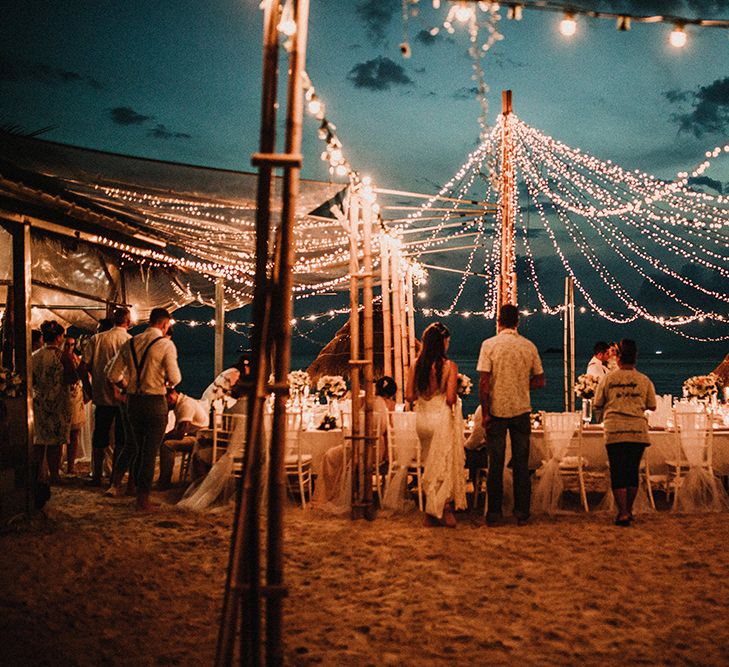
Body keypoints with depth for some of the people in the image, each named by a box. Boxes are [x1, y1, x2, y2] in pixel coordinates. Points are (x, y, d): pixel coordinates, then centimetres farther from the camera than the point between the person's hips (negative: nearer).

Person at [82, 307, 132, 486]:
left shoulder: (97, 339, 0)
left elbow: (86, 364, -2)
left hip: (101, 395, 3)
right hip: (124, 397, -2)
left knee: (99, 438, 12)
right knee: (121, 439, 8)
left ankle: (97, 476, 16)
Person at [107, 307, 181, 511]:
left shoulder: (130, 343, 5)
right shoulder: (166, 344, -11)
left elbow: (113, 374, 7)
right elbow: (174, 378, -13)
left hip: (133, 401, 5)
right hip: (156, 402, -5)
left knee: (134, 444, 27)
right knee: (150, 451, 5)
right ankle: (142, 499, 12)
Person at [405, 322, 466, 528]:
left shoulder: (416, 365, -1)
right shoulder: (449, 366, -13)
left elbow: (409, 396, 0)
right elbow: (451, 398, -17)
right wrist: (455, 397, 4)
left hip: (422, 417, 5)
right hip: (442, 418, -5)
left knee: (431, 465, 18)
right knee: (445, 465, 8)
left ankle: (432, 512, 24)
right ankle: (443, 507, 12)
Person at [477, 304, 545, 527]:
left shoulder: (489, 345, -7)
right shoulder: (529, 346, 2)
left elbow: (483, 382, -11)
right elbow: (540, 381, 5)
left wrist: (485, 413, -6)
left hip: (497, 410, -2)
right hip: (522, 410, 2)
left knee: (495, 464, 4)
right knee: (521, 463, 8)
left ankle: (494, 514, 7)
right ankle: (522, 513, 11)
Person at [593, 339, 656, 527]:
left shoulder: (608, 379, 1)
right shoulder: (644, 380, 5)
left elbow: (597, 405, 7)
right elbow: (652, 406, 12)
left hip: (614, 430, -2)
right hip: (638, 430, 2)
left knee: (618, 473, 2)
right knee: (633, 471, 14)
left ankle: (622, 513, -3)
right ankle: (629, 509, 23)